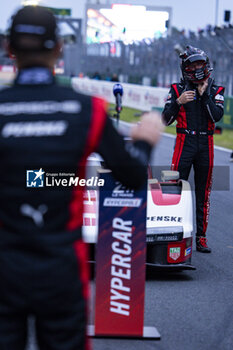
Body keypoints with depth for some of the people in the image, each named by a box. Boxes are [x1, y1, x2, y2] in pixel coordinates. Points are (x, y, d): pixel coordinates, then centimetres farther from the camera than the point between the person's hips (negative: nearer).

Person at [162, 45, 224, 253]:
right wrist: (178, 102, -15)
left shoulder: (216, 91, 8)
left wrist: (204, 95, -12)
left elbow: (217, 116, -9)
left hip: (206, 145, 2)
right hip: (184, 142, -1)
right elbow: (166, 120, -1)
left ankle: (201, 237, 10)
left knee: (203, 194, 5)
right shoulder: (178, 89, 5)